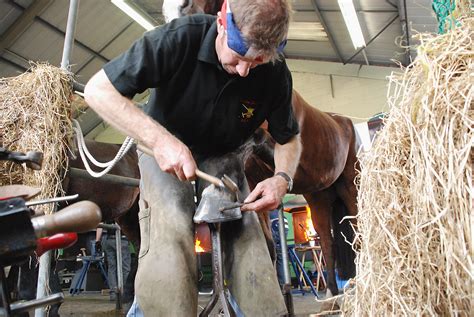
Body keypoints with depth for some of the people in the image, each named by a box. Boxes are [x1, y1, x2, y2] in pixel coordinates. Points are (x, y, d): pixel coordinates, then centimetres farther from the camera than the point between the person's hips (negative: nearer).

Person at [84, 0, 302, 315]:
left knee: (248, 230, -10)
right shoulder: (180, 37, -28)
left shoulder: (276, 74, -18)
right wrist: (159, 138, -38)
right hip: (165, 149, -2)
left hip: (225, 158, 3)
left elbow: (289, 138, -2)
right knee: (173, 225, -27)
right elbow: (98, 89, -25)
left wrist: (282, 178, -25)